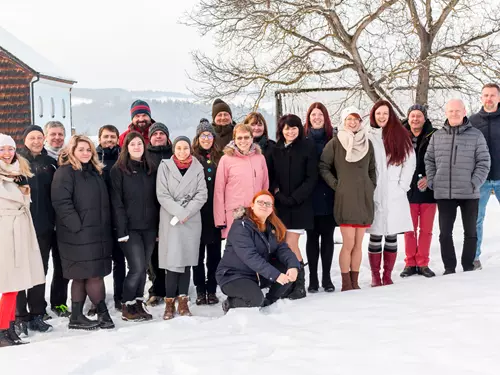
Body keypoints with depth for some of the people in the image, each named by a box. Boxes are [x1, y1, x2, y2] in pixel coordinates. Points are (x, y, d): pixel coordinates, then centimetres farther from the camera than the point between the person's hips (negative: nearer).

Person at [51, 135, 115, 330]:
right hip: (79, 234, -8)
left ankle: (77, 317, 16)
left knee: (82, 276, 11)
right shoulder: (65, 172, -8)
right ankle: (103, 313, 8)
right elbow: (61, 202, -18)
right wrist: (77, 226, -20)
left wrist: (106, 228, 14)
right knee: (94, 274, -4)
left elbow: (104, 202, 22)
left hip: (98, 232, 8)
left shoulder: (95, 171, 18)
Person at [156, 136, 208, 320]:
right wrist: (179, 212, -14)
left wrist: (187, 212, -11)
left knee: (187, 259, 4)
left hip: (192, 221, 2)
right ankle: (170, 302, 0)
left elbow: (202, 194, 1)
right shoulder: (165, 166, 2)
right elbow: (162, 195, -5)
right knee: (172, 260, -7)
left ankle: (183, 301, 11)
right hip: (170, 220, -2)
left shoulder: (197, 167, 7)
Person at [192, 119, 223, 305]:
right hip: (197, 213, -2)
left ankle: (212, 290, 16)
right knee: (198, 253, 6)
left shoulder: (219, 159, 8)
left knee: (214, 253, 7)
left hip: (215, 213, 2)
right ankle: (200, 291, 14)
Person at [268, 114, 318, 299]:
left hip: (300, 205, -4)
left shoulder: (308, 148, 0)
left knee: (290, 244, -10)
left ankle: (299, 285, 3)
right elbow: (271, 177, 10)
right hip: (281, 206, 4)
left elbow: (311, 178, -5)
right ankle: (289, 284, 11)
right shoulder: (276, 150, 12)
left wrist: (294, 198, -12)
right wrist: (278, 195, -7)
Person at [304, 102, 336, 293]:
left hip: (328, 195, 1)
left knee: (327, 236, 7)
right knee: (312, 236, 6)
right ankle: (313, 278, 13)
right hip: (309, 196, 0)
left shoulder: (333, 138, 3)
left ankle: (326, 277, 16)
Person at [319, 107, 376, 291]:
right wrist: (335, 184, -4)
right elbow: (323, 166, 3)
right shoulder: (335, 143, 0)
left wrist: (371, 187, 9)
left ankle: (354, 282, 15)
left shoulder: (367, 143, 12)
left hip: (364, 198, 4)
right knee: (348, 243, -7)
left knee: (358, 244, 7)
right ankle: (346, 284, 2)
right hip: (345, 198, -4)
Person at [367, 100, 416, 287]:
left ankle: (387, 275, 13)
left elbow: (409, 162, 5)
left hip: (395, 195, 1)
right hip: (374, 194, -1)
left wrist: (402, 186, -2)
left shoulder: (401, 136, 7)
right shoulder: (367, 137, 3)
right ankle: (375, 276, 9)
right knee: (375, 236, 1)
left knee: (392, 236, 5)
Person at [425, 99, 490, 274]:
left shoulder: (476, 135, -1)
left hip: (469, 194, -2)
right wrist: (431, 181, 1)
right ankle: (449, 268, 14)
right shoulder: (437, 136, 6)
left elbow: (484, 162, -3)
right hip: (443, 194, 2)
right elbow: (429, 160, 12)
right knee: (445, 232, 4)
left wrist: (475, 183, -12)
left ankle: (468, 267, 20)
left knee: (470, 232, 9)